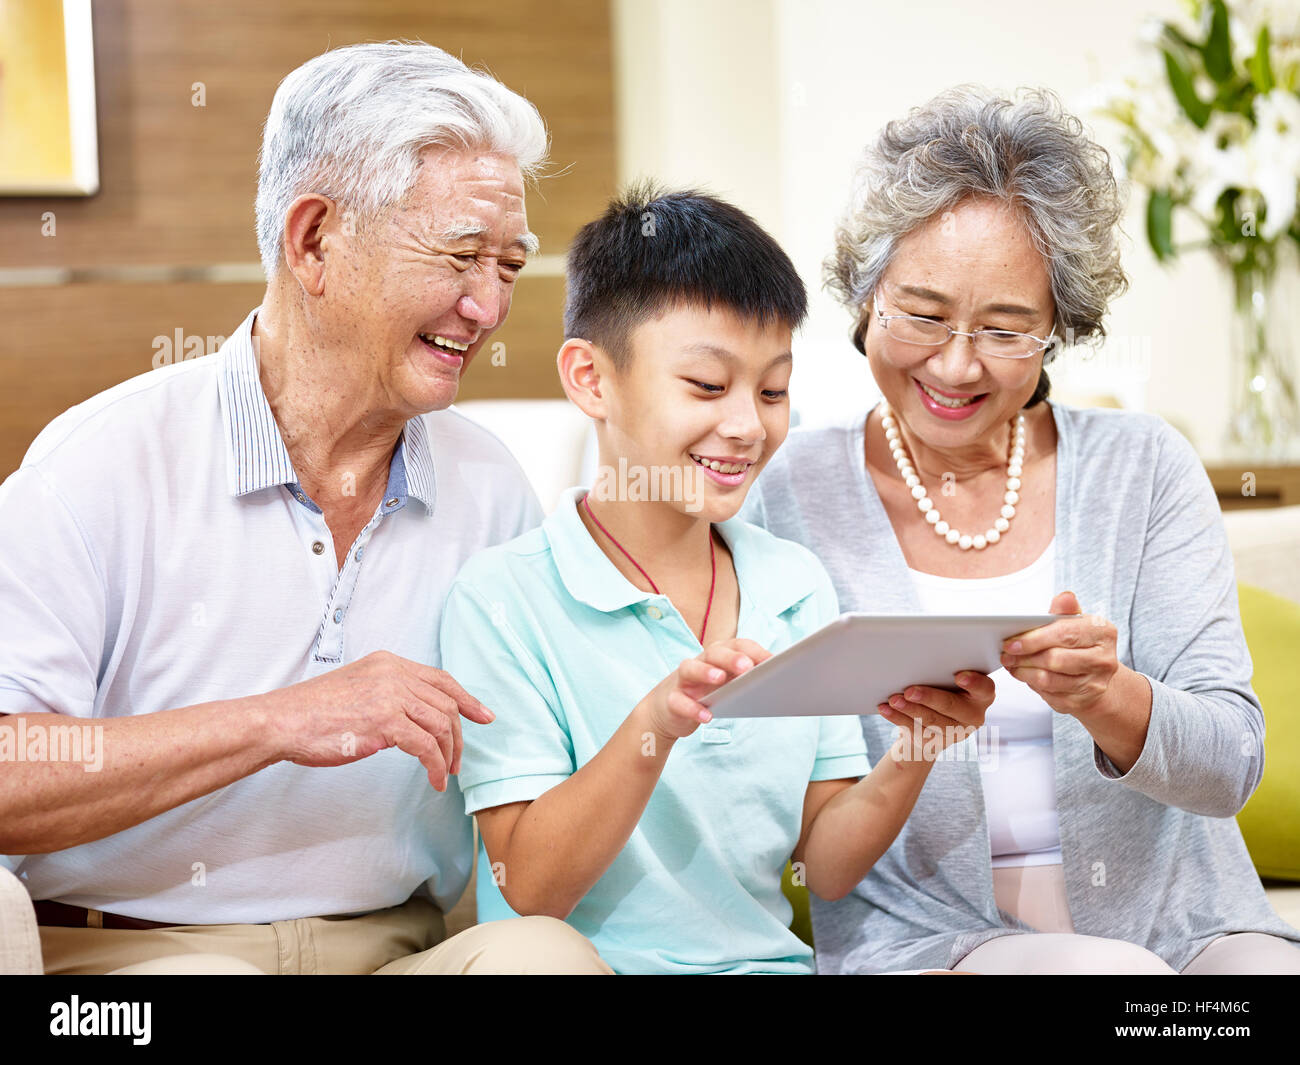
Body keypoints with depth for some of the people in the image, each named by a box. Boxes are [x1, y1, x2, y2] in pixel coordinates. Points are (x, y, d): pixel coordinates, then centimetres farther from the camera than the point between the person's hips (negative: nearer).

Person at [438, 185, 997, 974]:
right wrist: (654, 727, -23)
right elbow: (530, 889, -10)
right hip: (596, 964, -2)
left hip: (769, 960, 3)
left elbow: (825, 867, 7)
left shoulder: (798, 586, 9)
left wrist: (914, 753, -10)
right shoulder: (504, 598, -6)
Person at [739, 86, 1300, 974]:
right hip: (922, 934, -1)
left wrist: (1105, 697, -22)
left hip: (1185, 926, 2)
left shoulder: (1146, 469, 7)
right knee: (1112, 969, -32)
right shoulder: (791, 496, 4)